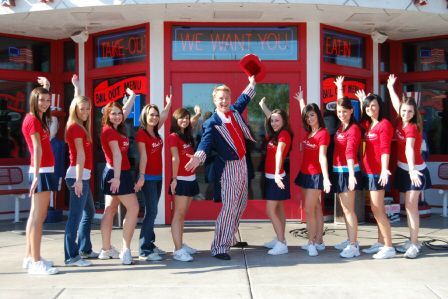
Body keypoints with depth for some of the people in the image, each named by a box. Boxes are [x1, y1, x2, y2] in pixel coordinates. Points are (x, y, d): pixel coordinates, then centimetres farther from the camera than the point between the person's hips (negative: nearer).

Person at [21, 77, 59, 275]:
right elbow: (37, 148, -19)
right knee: (38, 217, -11)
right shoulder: (32, 120, -10)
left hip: (43, 171, 10)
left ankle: (30, 257, 18)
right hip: (42, 171, -10)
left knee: (35, 216, 12)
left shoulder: (39, 118, 15)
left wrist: (46, 86, 33)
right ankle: (36, 262, -11)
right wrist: (37, 175, -24)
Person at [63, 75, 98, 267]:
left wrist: (77, 87, 44)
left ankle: (84, 249, 28)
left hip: (82, 176, 10)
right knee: (76, 216, -9)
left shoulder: (80, 126, 14)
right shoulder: (75, 127, -11)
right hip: (78, 175, -10)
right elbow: (80, 155, -19)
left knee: (89, 211, 19)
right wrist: (79, 179, -23)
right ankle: (71, 256, -6)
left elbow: (79, 101, 33)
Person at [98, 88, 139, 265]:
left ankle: (106, 250, 16)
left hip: (117, 173, 9)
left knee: (110, 210, 10)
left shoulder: (117, 128, 12)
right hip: (117, 173, -9)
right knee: (133, 208, -7)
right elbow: (117, 154, -20)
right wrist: (117, 177, -24)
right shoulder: (109, 131, -13)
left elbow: (127, 109, 27)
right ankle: (126, 250, -7)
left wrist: (132, 96, 39)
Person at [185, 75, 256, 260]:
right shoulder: (212, 123, -14)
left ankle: (230, 238, 33)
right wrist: (198, 157, -48)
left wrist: (252, 83, 36)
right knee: (229, 207, -12)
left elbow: (244, 98, 26)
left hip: (242, 164, 8)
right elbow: (206, 142, -28)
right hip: (228, 167, -8)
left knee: (241, 204, 17)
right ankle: (219, 248, -7)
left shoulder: (234, 111, 6)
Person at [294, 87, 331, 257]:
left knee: (309, 210, -9)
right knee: (316, 209, 11)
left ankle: (312, 243, -3)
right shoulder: (309, 132, 8)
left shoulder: (323, 133, -14)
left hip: (315, 176, -8)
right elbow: (304, 113, 30)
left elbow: (322, 157, -21)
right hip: (305, 173, 8)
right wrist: (301, 101, 40)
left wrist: (326, 178, -27)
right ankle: (319, 242, 16)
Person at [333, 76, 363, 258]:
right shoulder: (341, 126, 8)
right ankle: (351, 240, 23)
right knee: (345, 209, 14)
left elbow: (350, 152, -25)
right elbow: (341, 104, 26)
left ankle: (353, 246, -4)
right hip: (338, 171, 9)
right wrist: (339, 89, 35)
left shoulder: (354, 129, -14)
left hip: (347, 172, -8)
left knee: (348, 210, -7)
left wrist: (351, 174, -32)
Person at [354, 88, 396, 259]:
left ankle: (389, 247, -3)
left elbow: (385, 149, -19)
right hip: (368, 171, 8)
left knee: (376, 209, -8)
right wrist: (362, 102, 29)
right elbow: (362, 117, 37)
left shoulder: (384, 124, -10)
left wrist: (384, 169, -28)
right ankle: (380, 243, 20)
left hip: (377, 172, -8)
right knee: (378, 209, 13)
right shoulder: (367, 124, 12)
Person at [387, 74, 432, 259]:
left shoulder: (412, 127, -18)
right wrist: (390, 87, 32)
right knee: (409, 206, 10)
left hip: (414, 171, -8)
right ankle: (412, 241, 17)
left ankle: (414, 245, -6)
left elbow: (409, 149, -34)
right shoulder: (402, 122, 2)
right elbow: (396, 103, 20)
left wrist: (412, 170, -46)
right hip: (403, 169, 8)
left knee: (411, 206, -9)